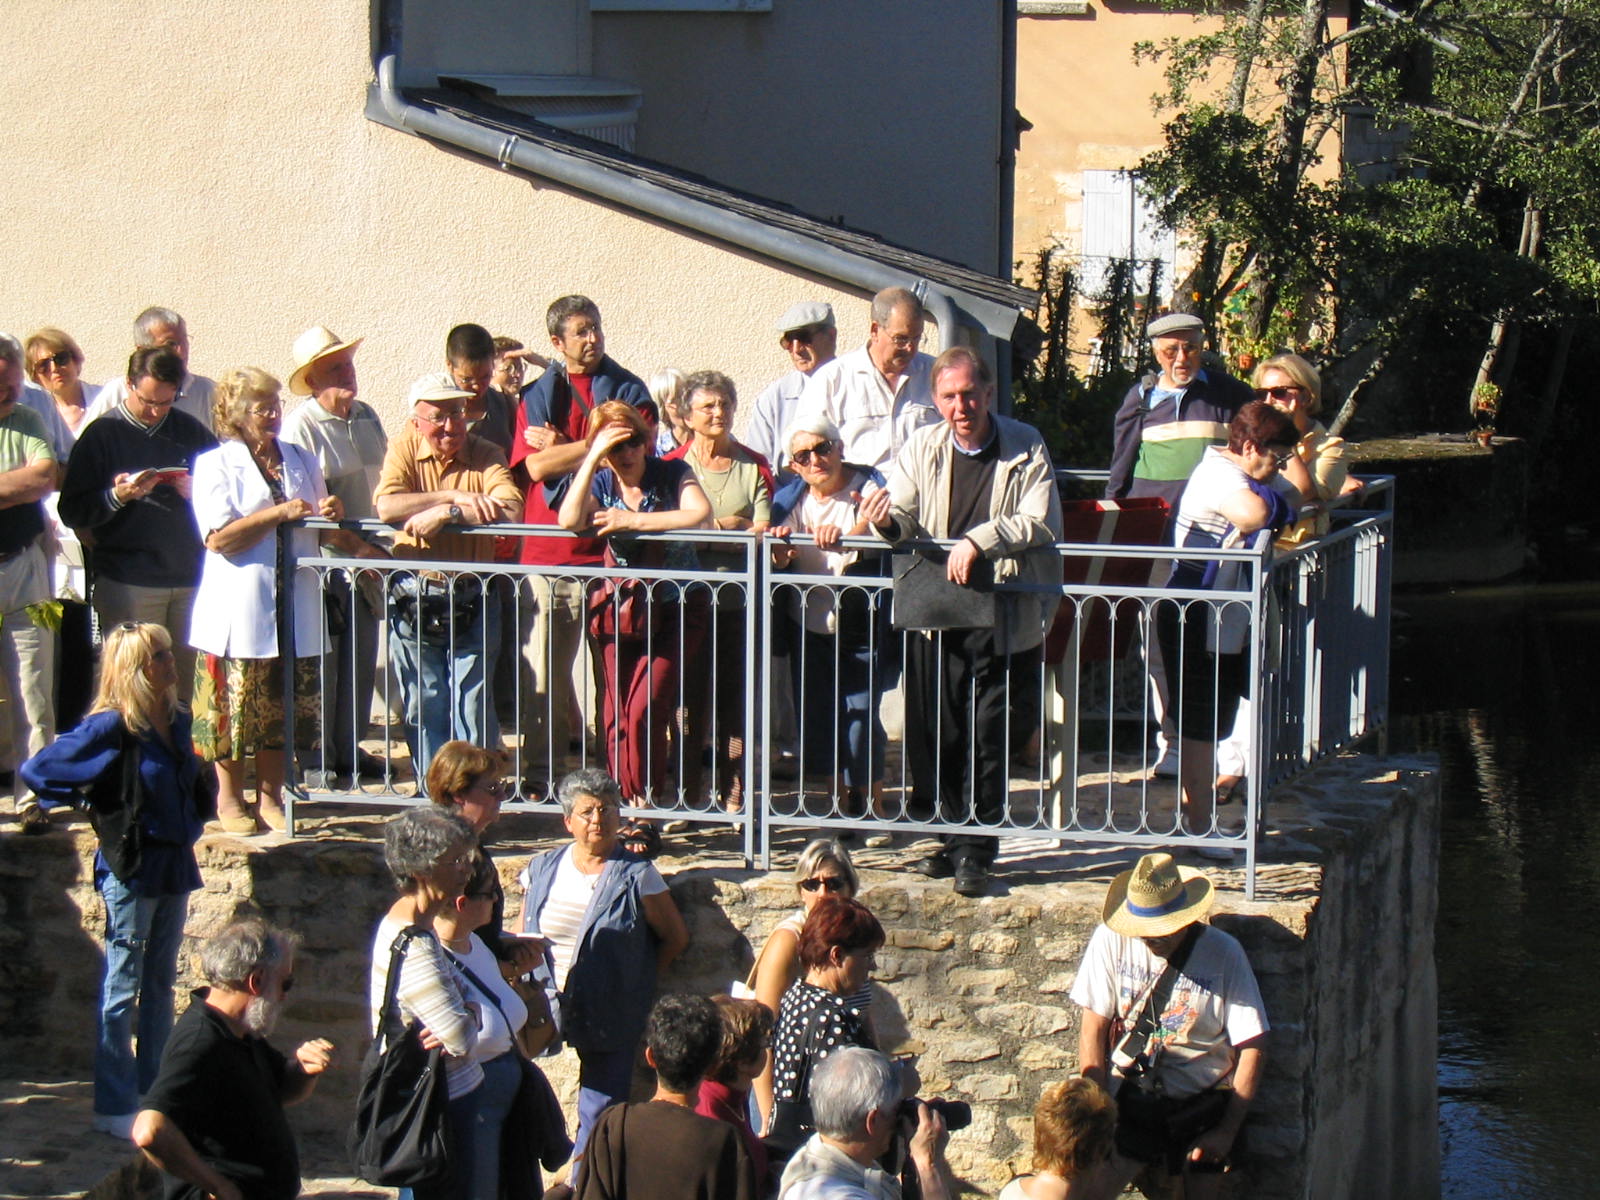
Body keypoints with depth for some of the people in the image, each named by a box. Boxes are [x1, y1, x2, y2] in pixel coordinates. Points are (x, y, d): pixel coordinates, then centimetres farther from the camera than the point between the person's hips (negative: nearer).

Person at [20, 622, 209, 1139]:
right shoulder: (112, 727, -16)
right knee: (122, 991, 0)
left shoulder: (177, 722, 6)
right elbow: (37, 770, -15)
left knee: (160, 985, 14)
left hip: (175, 864, 7)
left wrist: (191, 823, 10)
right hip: (131, 868, -7)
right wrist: (103, 813, -10)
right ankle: (115, 1108, 5)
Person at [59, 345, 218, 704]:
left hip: (189, 578, 3)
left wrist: (197, 493, -5)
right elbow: (72, 512, 1)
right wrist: (117, 496, -16)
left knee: (181, 687, 2)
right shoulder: (102, 434, 5)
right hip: (128, 583, -3)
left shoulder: (192, 432, 13)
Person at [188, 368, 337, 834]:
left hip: (294, 610, 4)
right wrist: (279, 513, -17)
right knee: (234, 707, 0)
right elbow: (219, 538, -12)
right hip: (238, 612, -4)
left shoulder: (301, 460, 15)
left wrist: (330, 513, 1)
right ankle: (229, 798, 14)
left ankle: (270, 796, 17)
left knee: (284, 706, 5)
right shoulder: (215, 465, -1)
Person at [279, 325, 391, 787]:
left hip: (366, 559, 7)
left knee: (361, 661, 12)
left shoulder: (367, 417, 10)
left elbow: (385, 480, 22)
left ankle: (349, 749, 23)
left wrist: (379, 546, 11)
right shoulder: (300, 427, -14)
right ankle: (316, 761, 7)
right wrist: (356, 546, -15)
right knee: (320, 665, -2)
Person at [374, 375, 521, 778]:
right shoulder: (404, 449, 0)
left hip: (471, 603, -1)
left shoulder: (485, 455, -2)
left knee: (473, 707, 0)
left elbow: (509, 509, -20)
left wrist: (445, 514, -25)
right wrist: (454, 496, -21)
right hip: (413, 600, 1)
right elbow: (387, 506, -18)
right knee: (424, 707, 9)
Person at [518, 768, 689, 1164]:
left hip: (612, 1023, -3)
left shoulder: (636, 877, -4)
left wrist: (639, 980, 5)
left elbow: (676, 937, 5)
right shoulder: (542, 871, 7)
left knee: (598, 1119, 0)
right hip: (548, 1016, 3)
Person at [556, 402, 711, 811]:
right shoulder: (601, 482, 1)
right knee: (616, 715, 2)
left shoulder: (672, 473, -5)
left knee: (644, 709, -14)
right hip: (619, 609, 3)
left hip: (674, 611, -3)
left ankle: (646, 800, 1)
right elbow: (569, 520, -18)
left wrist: (632, 521, -23)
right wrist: (593, 458, -20)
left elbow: (700, 514, -24)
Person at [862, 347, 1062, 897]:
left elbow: (1042, 523, -8)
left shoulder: (1025, 448, 0)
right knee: (933, 734, 3)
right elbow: (904, 523, 3)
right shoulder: (923, 448, 7)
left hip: (1003, 616, -3)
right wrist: (886, 521, -21)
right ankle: (950, 836, 18)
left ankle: (976, 852, 4)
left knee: (988, 737, -4)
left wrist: (981, 540, -20)